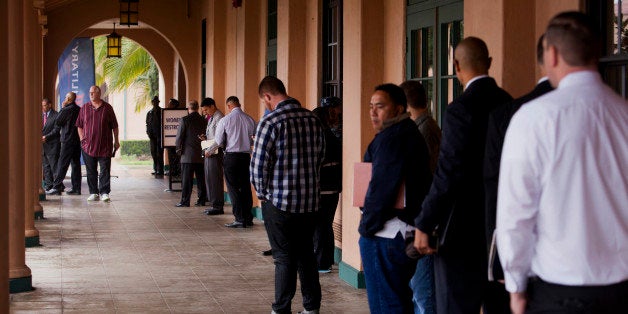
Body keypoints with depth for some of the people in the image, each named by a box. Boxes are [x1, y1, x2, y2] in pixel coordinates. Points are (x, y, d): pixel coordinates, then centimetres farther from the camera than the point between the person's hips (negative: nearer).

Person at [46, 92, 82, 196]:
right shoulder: (79, 110, 9)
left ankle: (57, 186, -7)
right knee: (76, 163, 8)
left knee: (62, 164, -5)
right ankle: (76, 188, 8)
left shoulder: (66, 110, -13)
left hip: (68, 141, -7)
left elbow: (58, 122, -4)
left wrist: (62, 108, 1)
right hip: (78, 140, 7)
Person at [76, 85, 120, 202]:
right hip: (88, 145, 2)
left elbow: (114, 126, 7)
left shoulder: (107, 108, 3)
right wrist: (82, 139, 5)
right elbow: (79, 125, 15)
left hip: (105, 146, -2)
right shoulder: (84, 108, 8)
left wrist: (116, 141, 6)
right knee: (91, 171, 5)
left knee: (105, 170, -3)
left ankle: (104, 193, 0)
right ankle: (93, 193, 12)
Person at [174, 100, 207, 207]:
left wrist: (178, 150, 3)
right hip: (201, 155, 4)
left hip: (188, 154, -4)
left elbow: (179, 136, -9)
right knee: (201, 179, 10)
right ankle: (202, 200, 14)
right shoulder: (204, 121, 3)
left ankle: (185, 201, -1)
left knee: (186, 179, -1)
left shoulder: (185, 120, -9)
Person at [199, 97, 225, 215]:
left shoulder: (219, 118, -13)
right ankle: (213, 204, 19)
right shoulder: (211, 118, 17)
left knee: (215, 179, -6)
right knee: (209, 179, 12)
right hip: (209, 153, 10)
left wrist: (209, 150, -17)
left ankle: (218, 207, -1)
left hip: (216, 153, -10)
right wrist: (205, 138, 6)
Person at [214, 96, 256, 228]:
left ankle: (240, 219, -2)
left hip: (231, 156, -4)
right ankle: (248, 218, 16)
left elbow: (219, 141, -6)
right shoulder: (250, 120, 0)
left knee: (233, 188, 1)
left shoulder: (225, 120, -10)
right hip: (246, 156, 4)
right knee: (246, 187, 11)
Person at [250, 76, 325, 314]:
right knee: (306, 254, 16)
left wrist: (262, 193, 1)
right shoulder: (313, 119, 4)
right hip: (310, 200, 5)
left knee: (284, 258, 3)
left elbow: (259, 164, -14)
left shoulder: (271, 121, -14)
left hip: (279, 202, -5)